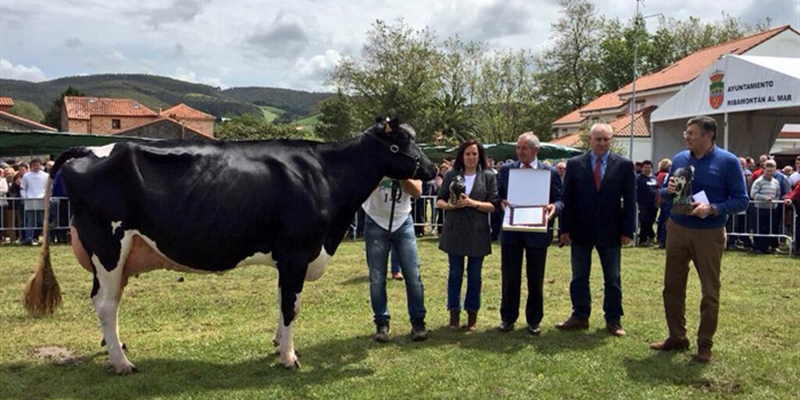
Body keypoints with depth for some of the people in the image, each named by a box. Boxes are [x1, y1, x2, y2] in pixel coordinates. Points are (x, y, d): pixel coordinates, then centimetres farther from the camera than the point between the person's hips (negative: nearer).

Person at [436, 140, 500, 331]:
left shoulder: (488, 176, 1)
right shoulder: (451, 175, 4)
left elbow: (493, 205, -4)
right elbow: (439, 201, 6)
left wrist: (473, 203, -18)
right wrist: (450, 205, -16)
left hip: (478, 233, -1)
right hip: (454, 231, 1)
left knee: (474, 275, 7)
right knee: (455, 273, 7)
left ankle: (472, 315, 19)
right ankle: (454, 313, 18)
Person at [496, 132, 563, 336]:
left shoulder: (550, 172, 2)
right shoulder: (506, 169, 6)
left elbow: (559, 200, 1)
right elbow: (497, 195, 9)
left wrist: (554, 207, -21)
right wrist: (501, 203, -13)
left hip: (537, 232, -1)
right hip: (511, 231, 1)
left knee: (536, 278, 8)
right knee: (509, 277, 7)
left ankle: (534, 320, 21)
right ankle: (508, 318, 19)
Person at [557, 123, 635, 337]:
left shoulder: (624, 165, -1)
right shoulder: (574, 164, 0)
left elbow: (630, 200, -1)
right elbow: (567, 199, 0)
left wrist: (627, 230, -6)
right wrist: (565, 228, -4)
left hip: (610, 231, -1)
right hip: (581, 230, 1)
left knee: (612, 279, 9)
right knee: (579, 277, 9)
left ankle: (613, 320, 19)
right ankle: (580, 317, 21)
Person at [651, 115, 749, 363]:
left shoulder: (727, 161, -9)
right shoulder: (679, 158, 5)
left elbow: (741, 200, -9)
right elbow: (665, 193, 14)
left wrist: (713, 209, -24)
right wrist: (668, 190, -9)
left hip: (709, 234, -4)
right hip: (676, 229, 4)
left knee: (710, 291, 5)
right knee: (672, 286, 9)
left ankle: (705, 344, 17)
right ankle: (677, 338, 23)